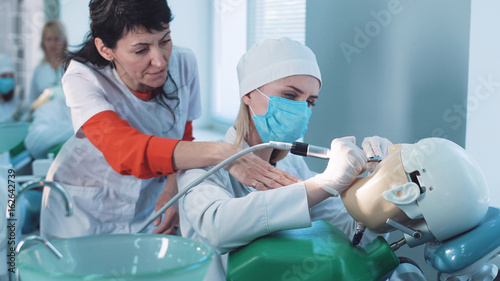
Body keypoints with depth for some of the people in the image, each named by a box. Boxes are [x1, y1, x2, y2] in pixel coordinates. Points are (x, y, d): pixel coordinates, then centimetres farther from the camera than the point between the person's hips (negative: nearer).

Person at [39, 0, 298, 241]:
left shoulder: (184, 64, -13)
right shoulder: (82, 78, -26)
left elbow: (183, 138, 2)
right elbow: (124, 150, -43)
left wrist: (174, 189, -17)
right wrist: (220, 153, -54)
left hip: (149, 203, 3)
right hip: (85, 209, -3)